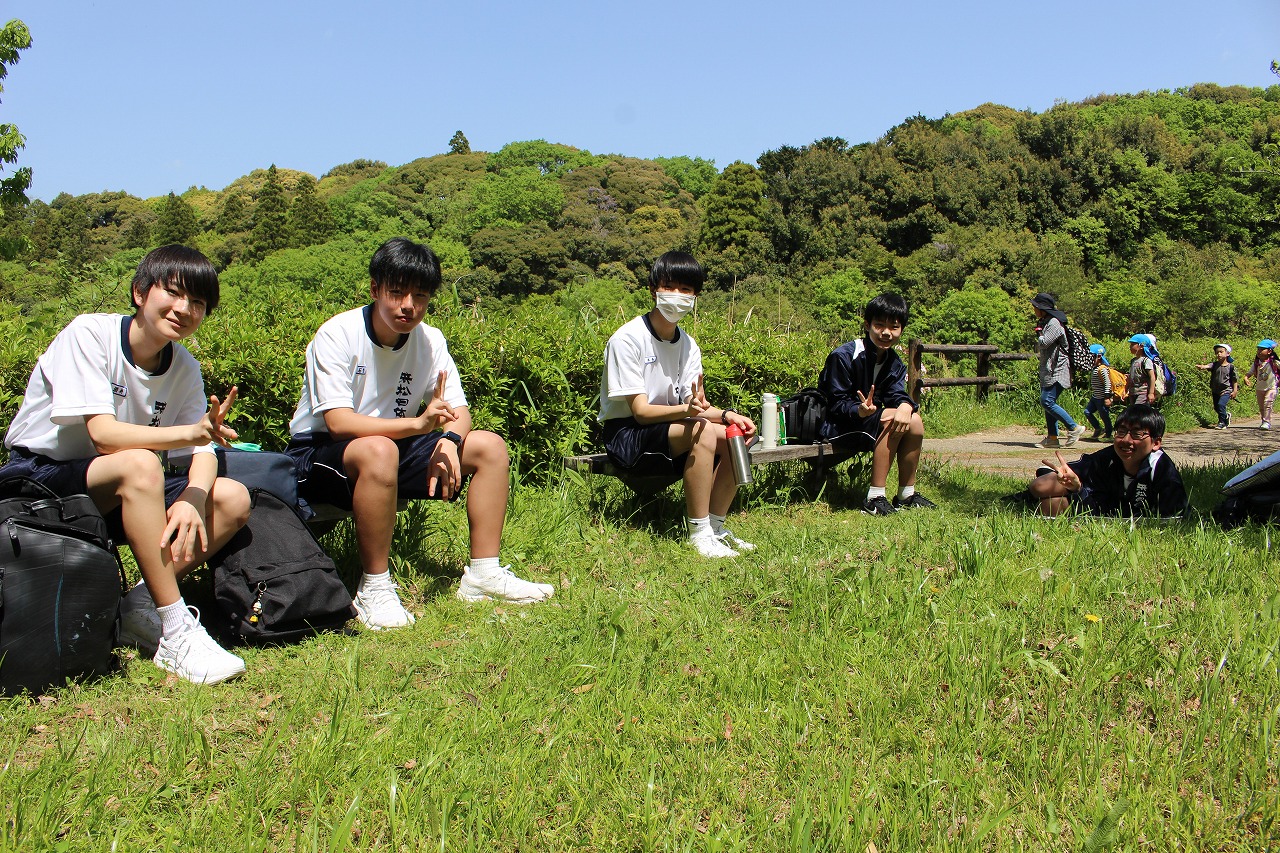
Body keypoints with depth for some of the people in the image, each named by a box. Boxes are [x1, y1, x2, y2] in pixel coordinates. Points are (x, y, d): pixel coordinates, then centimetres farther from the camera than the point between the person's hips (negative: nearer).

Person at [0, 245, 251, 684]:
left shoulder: (185, 369, 0)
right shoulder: (88, 333, -17)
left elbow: (203, 452, -7)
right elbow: (103, 433, -28)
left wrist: (191, 501, -30)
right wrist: (192, 432, -42)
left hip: (117, 492, 6)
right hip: (39, 479, -6)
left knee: (233, 499, -14)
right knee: (140, 463, -36)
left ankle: (139, 608, -15)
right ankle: (176, 632, -32)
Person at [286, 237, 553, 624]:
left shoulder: (429, 341, -3)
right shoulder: (337, 336, -20)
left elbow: (459, 412, -3)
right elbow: (339, 422, -28)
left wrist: (448, 440, -27)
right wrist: (418, 423, -38)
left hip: (393, 449, 6)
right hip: (319, 456, -6)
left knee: (490, 446, -7)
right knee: (378, 451, -39)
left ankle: (484, 573, -2)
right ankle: (374, 588, -27)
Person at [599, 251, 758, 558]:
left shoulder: (688, 344, 5)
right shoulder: (626, 339, -17)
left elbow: (696, 405, -1)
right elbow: (640, 411, -21)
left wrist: (727, 415, -23)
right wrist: (686, 409, -39)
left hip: (671, 431, 7)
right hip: (627, 435, -7)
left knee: (738, 434, -12)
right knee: (703, 431, -31)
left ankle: (715, 526, -4)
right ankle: (699, 533, -24)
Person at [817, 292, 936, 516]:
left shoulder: (894, 363, 7)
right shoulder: (844, 356, -17)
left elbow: (896, 394, -8)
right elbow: (836, 403, -19)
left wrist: (906, 405, -33)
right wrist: (860, 410, -40)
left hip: (868, 419, 8)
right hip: (836, 427, -8)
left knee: (914, 421, -13)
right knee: (892, 419, -28)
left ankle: (907, 494, -2)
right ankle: (875, 497, -27)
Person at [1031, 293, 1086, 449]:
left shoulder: (1054, 323, -12)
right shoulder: (1045, 322, 19)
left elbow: (1043, 343, -20)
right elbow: (1039, 348, 23)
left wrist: (1039, 333, -1)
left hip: (1056, 371, -10)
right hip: (1048, 370, 10)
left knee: (1047, 402, -16)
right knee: (1048, 402, 6)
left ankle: (1074, 428, -8)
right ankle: (1052, 437, 7)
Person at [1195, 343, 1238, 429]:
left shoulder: (1231, 367, -6)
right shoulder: (1214, 365, 0)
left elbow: (1234, 380, -1)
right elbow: (1208, 366, -22)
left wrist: (1234, 391, -4)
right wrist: (1202, 367, -46)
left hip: (1226, 391, -4)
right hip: (1216, 391, 5)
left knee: (1221, 404, -21)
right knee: (1216, 407, 13)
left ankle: (1222, 422, -5)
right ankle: (1226, 416, 42)